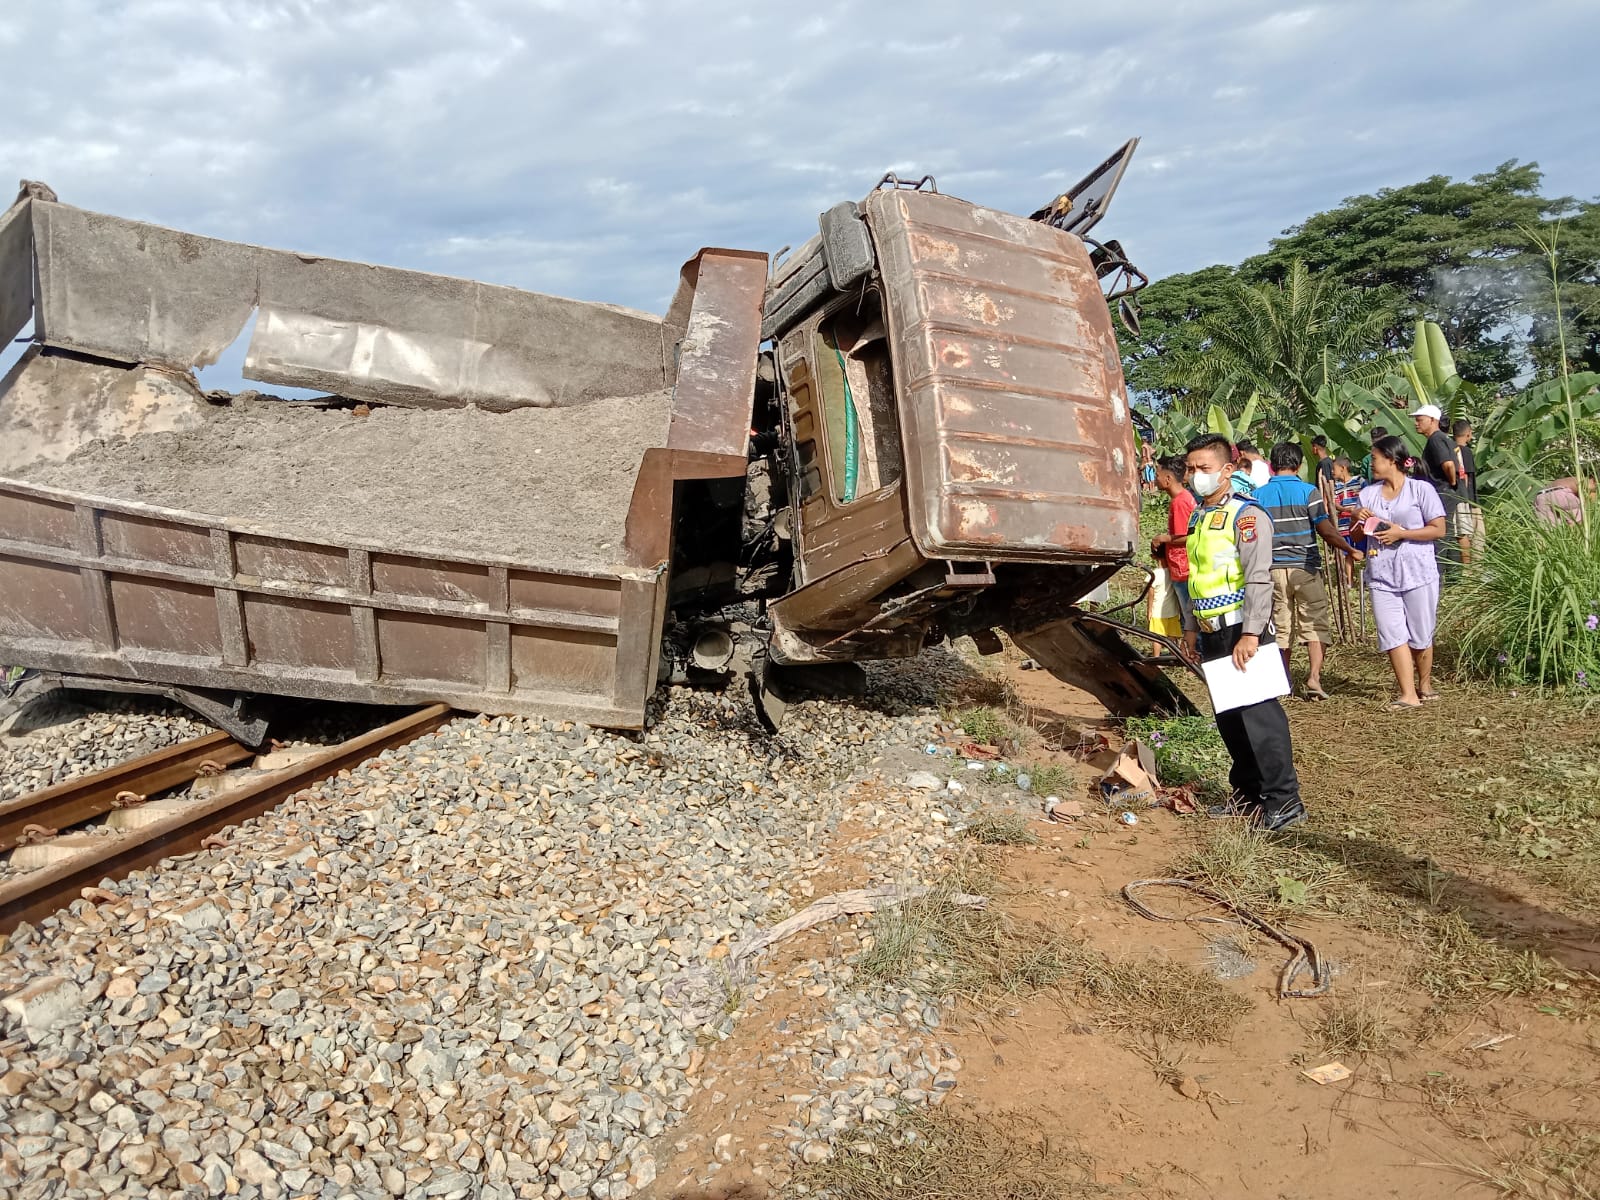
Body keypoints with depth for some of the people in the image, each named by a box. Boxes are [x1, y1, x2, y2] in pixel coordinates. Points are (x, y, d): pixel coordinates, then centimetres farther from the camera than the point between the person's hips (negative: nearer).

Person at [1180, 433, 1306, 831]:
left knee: (1258, 713, -8)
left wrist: (1250, 634, -22)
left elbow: (1258, 578, -17)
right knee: (1228, 716, 13)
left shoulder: (1245, 515, -10)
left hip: (1242, 631, -8)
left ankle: (1284, 800, -1)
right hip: (1212, 634, 8)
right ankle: (1248, 793, 24)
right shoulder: (1197, 518, 16)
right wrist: (1191, 628, 20)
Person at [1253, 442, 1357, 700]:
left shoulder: (1259, 495, 3)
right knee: (1315, 624, 3)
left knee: (1281, 627, 10)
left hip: (1273, 569, 3)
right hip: (1305, 567, -3)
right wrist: (1351, 550, -1)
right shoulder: (1308, 491, -5)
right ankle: (1314, 677, -9)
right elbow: (1325, 530, -11)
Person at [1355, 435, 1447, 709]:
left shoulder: (1421, 489, -2)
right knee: (1392, 635, -5)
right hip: (1381, 576, 4)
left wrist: (1401, 533, -14)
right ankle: (1408, 694, -5)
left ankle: (1424, 685, 25)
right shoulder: (1368, 493, 12)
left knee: (1420, 636, 6)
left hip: (1418, 573, -4)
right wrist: (1358, 519, -4)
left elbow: (1438, 530, -6)